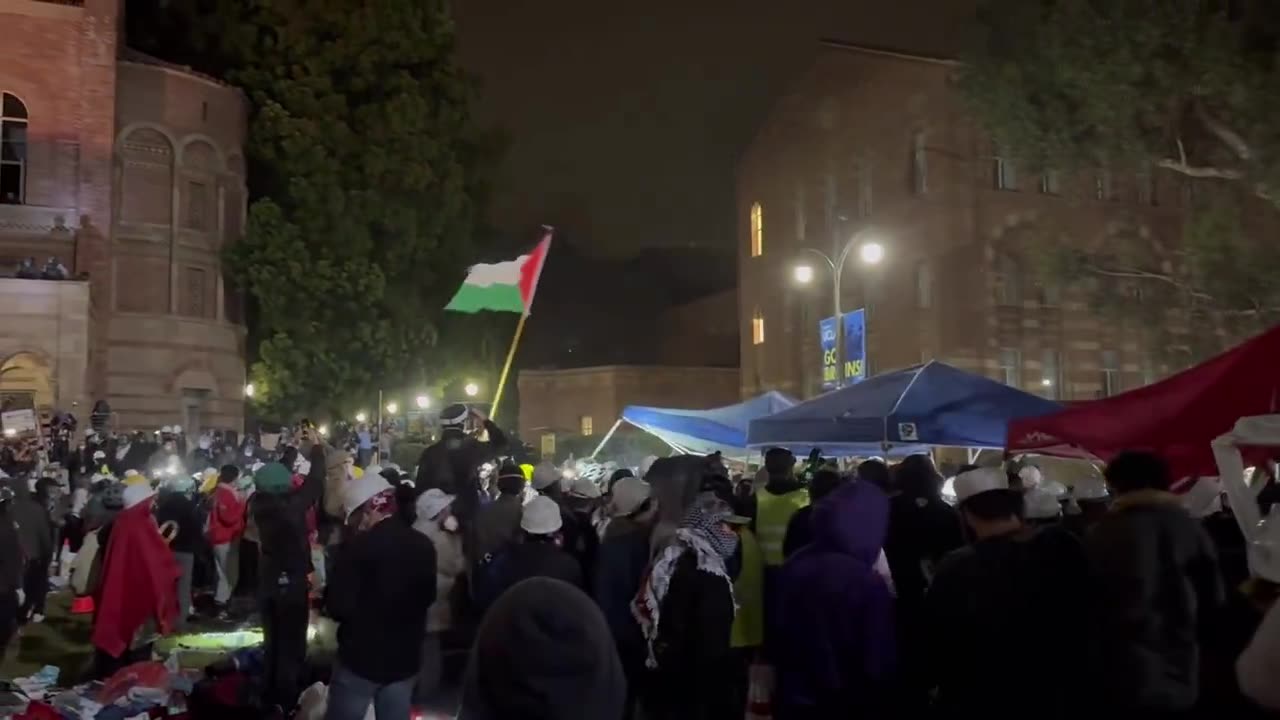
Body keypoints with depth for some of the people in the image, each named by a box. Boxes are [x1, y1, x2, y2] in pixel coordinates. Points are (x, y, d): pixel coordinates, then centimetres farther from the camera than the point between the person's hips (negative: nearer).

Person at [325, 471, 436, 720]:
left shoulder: (356, 547, -19)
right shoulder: (423, 545, 0)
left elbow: (339, 608, -19)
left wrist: (325, 597, 1)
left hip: (360, 658, -5)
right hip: (404, 658, 5)